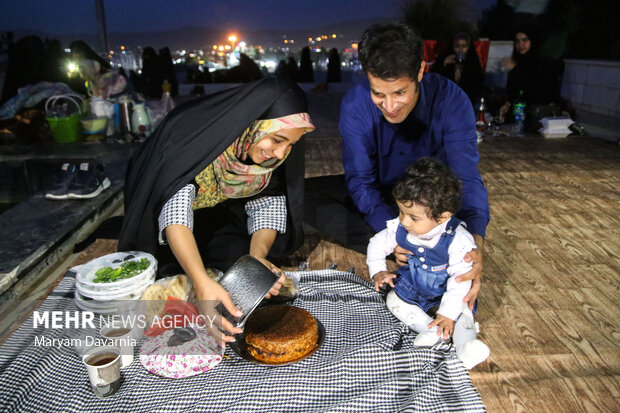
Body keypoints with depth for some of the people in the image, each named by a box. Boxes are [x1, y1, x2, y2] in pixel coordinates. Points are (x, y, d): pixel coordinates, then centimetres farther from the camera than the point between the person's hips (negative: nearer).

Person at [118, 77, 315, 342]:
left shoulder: (275, 150, -20)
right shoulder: (195, 133, -37)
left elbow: (268, 204, -16)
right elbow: (175, 211, -46)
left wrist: (257, 256, -35)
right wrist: (201, 282, -60)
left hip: (223, 216, 3)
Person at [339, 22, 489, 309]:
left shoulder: (451, 100, -26)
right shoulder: (355, 105, -25)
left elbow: (467, 178, -29)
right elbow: (361, 181, -24)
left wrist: (476, 243, -48)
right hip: (380, 203, 2)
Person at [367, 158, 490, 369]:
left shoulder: (458, 240, -30)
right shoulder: (398, 228, -19)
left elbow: (461, 279, -26)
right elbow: (376, 245, 0)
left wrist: (448, 313, -29)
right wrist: (378, 272, -14)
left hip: (444, 294, -3)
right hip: (409, 289, 4)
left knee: (461, 309, -26)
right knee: (392, 300, -18)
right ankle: (431, 331, -28)